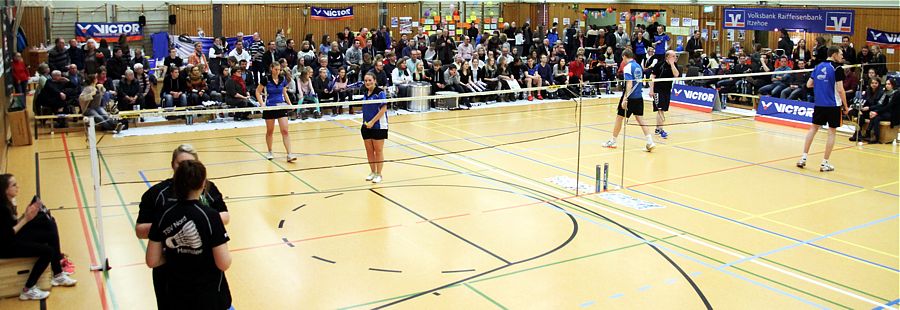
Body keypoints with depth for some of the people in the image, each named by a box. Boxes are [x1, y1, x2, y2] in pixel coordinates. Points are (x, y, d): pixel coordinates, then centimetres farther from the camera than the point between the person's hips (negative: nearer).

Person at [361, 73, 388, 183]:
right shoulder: (365, 94, 9)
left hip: (378, 127, -6)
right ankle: (372, 172, 22)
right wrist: (365, 121, 7)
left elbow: (384, 109, -16)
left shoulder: (380, 92, -11)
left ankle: (378, 174, 10)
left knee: (378, 151, 1)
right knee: (369, 151, 9)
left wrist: (372, 122, -18)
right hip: (366, 127, 6)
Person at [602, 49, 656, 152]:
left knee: (619, 117, 7)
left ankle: (612, 141, 19)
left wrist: (625, 99, -26)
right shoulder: (638, 66, 10)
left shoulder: (628, 67, -14)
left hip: (630, 97, -7)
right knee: (639, 119, 7)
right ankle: (650, 142, -3)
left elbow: (629, 84, -22)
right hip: (639, 97, 7)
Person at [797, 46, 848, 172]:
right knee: (831, 132, 2)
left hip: (819, 104, 5)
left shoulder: (818, 67, 7)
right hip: (833, 105, -5)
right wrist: (845, 106, -6)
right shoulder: (837, 68, -10)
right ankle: (825, 163, 3)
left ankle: (803, 157, 13)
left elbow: (809, 84, 9)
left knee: (813, 128, 15)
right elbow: (840, 89, -14)